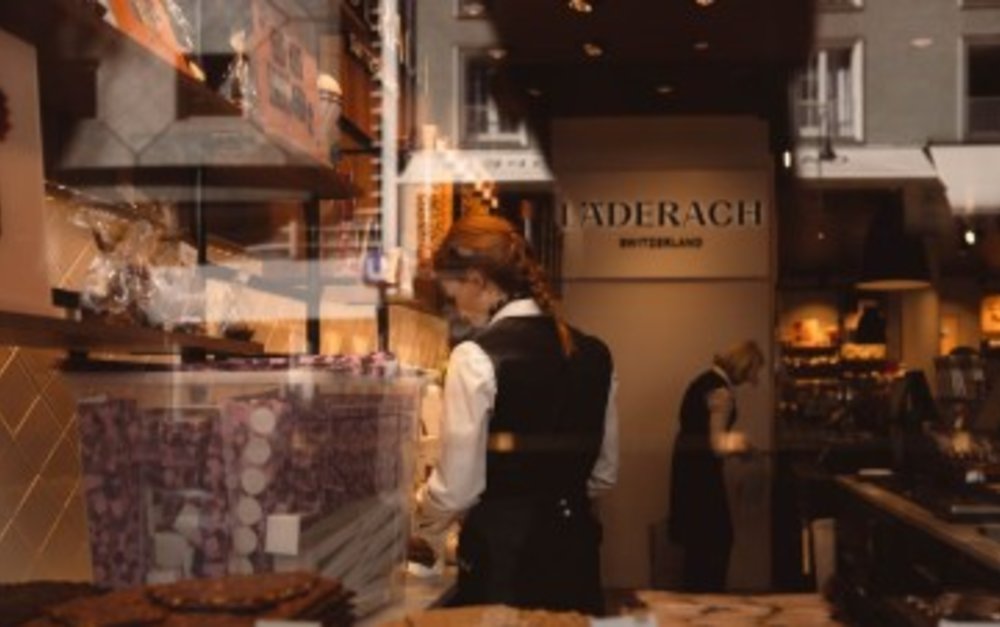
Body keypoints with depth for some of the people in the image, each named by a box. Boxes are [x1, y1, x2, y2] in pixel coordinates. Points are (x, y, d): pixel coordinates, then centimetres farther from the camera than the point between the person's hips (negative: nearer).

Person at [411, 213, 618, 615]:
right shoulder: (593, 352, 5)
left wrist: (423, 528, 8)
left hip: (502, 550, -6)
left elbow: (459, 483, -11)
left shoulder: (476, 357, -14)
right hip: (575, 544, 6)